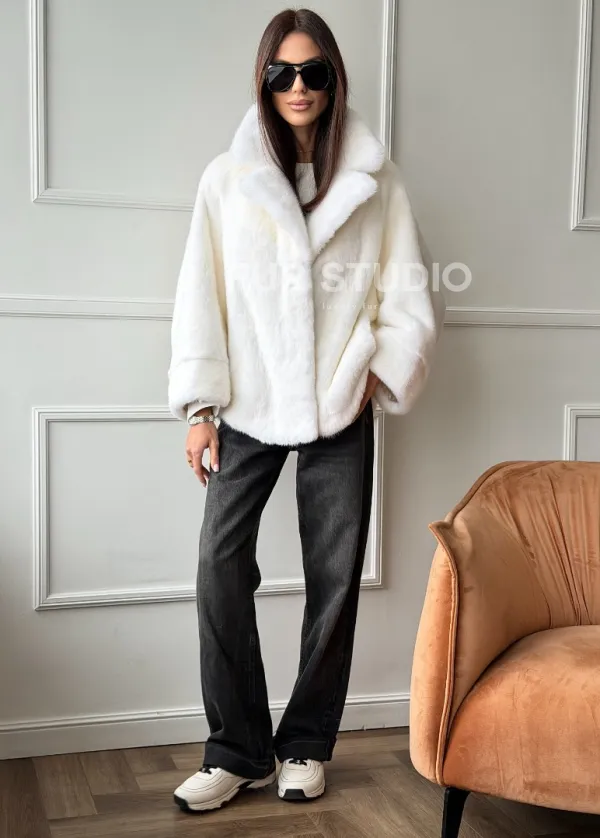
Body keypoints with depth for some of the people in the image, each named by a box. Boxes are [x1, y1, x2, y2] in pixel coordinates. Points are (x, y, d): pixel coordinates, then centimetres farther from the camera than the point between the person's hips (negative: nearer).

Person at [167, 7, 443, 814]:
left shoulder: (374, 180, 3)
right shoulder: (227, 178, 3)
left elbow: (409, 296, 4)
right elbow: (201, 296, 1)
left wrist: (379, 375, -6)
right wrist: (199, 407, -3)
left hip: (339, 408, 0)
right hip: (249, 405, 0)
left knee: (335, 575, 4)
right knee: (220, 567, -7)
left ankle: (307, 743, 19)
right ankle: (238, 750, 6)